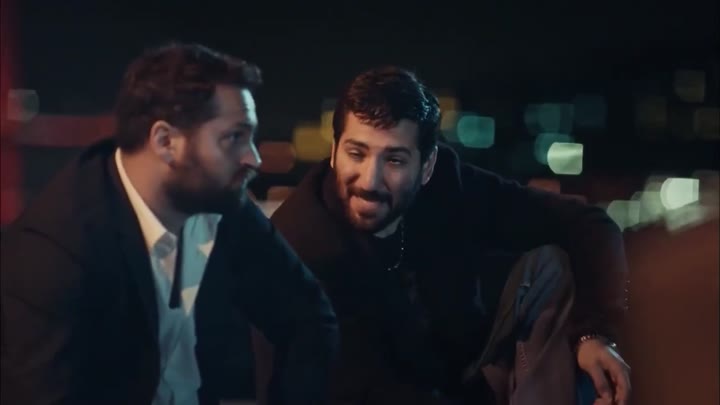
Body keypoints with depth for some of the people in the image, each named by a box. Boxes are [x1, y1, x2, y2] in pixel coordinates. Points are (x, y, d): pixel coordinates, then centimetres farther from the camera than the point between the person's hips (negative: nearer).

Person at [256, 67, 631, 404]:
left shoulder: (447, 185, -16)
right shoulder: (298, 247, -29)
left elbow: (588, 227, -9)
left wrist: (593, 333, -24)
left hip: (472, 373, 5)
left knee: (549, 265, -13)